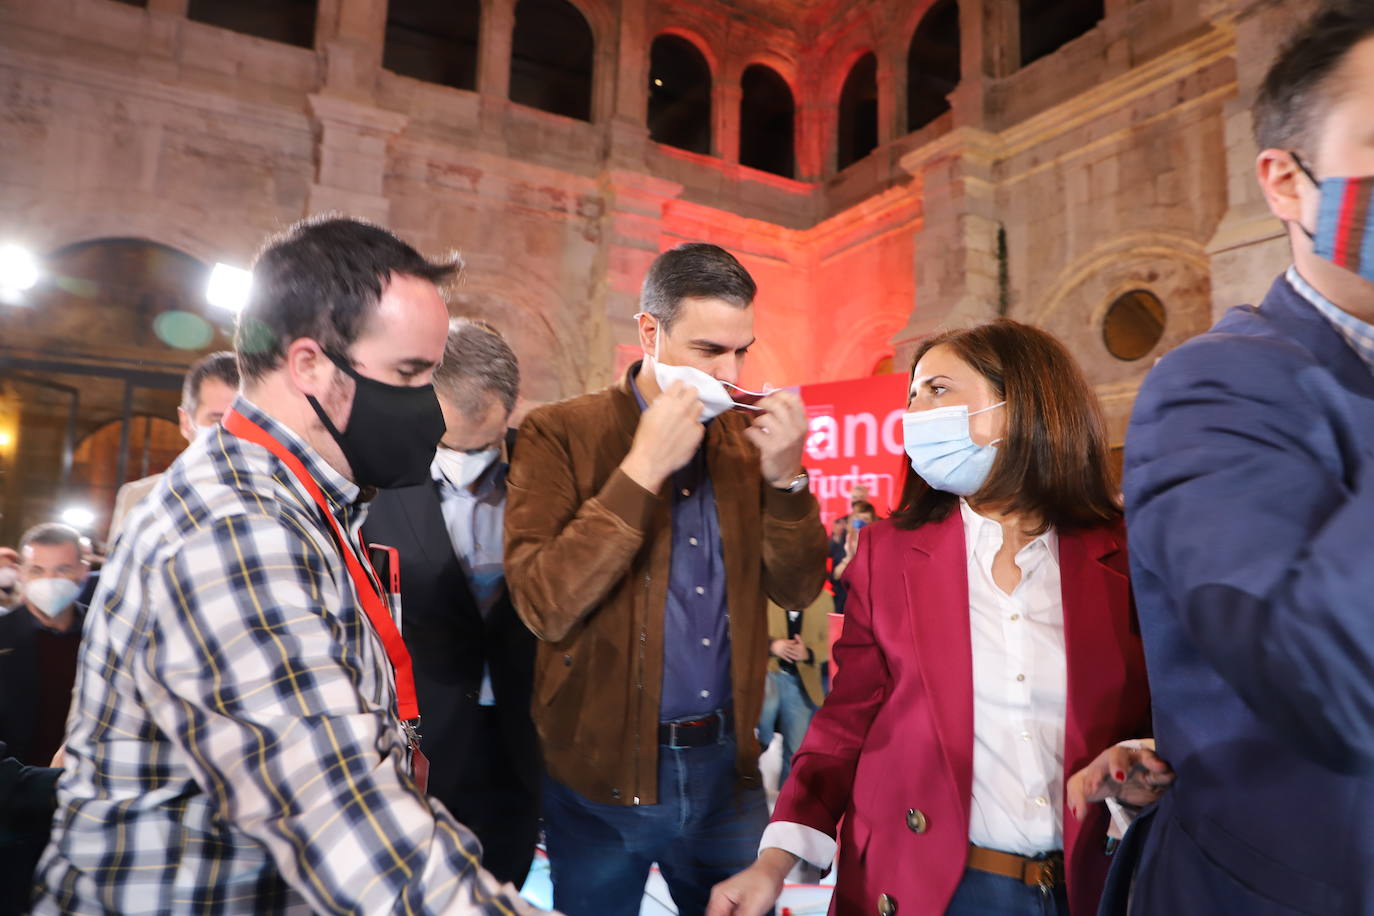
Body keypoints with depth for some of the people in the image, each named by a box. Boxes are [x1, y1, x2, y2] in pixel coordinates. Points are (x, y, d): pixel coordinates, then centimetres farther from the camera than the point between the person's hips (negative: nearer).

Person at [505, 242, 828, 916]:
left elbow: (796, 590, 0)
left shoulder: (744, 436, 1)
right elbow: (545, 606, -21)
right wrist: (643, 467, -26)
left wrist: (785, 476, -16)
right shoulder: (560, 433, -11)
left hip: (726, 759, 4)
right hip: (603, 766, -3)